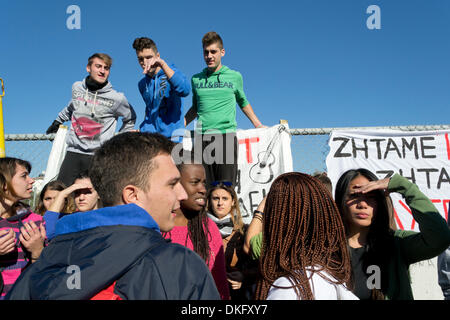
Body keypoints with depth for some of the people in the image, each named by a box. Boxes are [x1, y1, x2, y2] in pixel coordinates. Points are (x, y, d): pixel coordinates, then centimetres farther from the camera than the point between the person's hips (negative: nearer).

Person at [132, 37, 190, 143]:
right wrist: (144, 128, 18)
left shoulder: (171, 73, -3)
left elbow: (185, 90, -26)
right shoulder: (142, 84, 15)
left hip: (171, 135, -5)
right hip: (148, 137, 5)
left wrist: (163, 64, -29)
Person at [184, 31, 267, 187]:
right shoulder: (196, 79, 14)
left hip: (226, 135, -1)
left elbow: (243, 102, 24)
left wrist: (258, 125, 24)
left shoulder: (234, 77, 9)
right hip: (202, 137, 2)